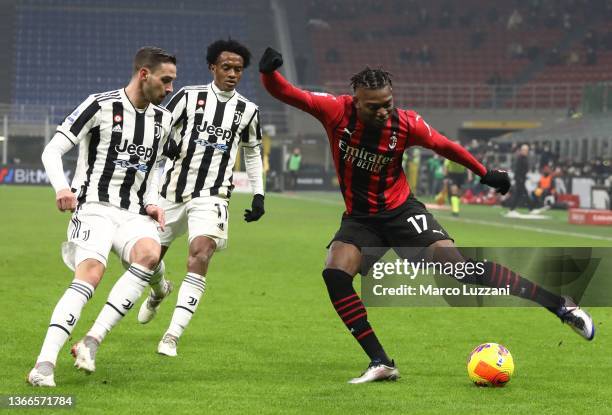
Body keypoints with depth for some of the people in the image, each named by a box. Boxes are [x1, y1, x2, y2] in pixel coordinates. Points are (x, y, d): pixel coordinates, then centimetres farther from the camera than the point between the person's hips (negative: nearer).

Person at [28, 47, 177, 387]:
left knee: (150, 254, -29)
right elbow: (53, 150, -5)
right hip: (95, 207, -5)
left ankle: (91, 342, -26)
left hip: (134, 213, 5)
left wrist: (151, 202, 9)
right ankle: (45, 363, -33)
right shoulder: (101, 106, -6)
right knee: (90, 275, -29)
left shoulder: (163, 119, 14)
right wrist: (61, 187, -24)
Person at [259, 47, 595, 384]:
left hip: (401, 211, -2)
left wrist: (486, 174, 12)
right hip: (359, 219, 2)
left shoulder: (406, 124, -15)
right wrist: (269, 71, -41)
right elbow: (283, 92, -19)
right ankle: (380, 363, -16)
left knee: (456, 264, -19)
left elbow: (446, 147, 3)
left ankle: (560, 305, -11)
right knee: (334, 273, -24)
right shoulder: (336, 111, -17)